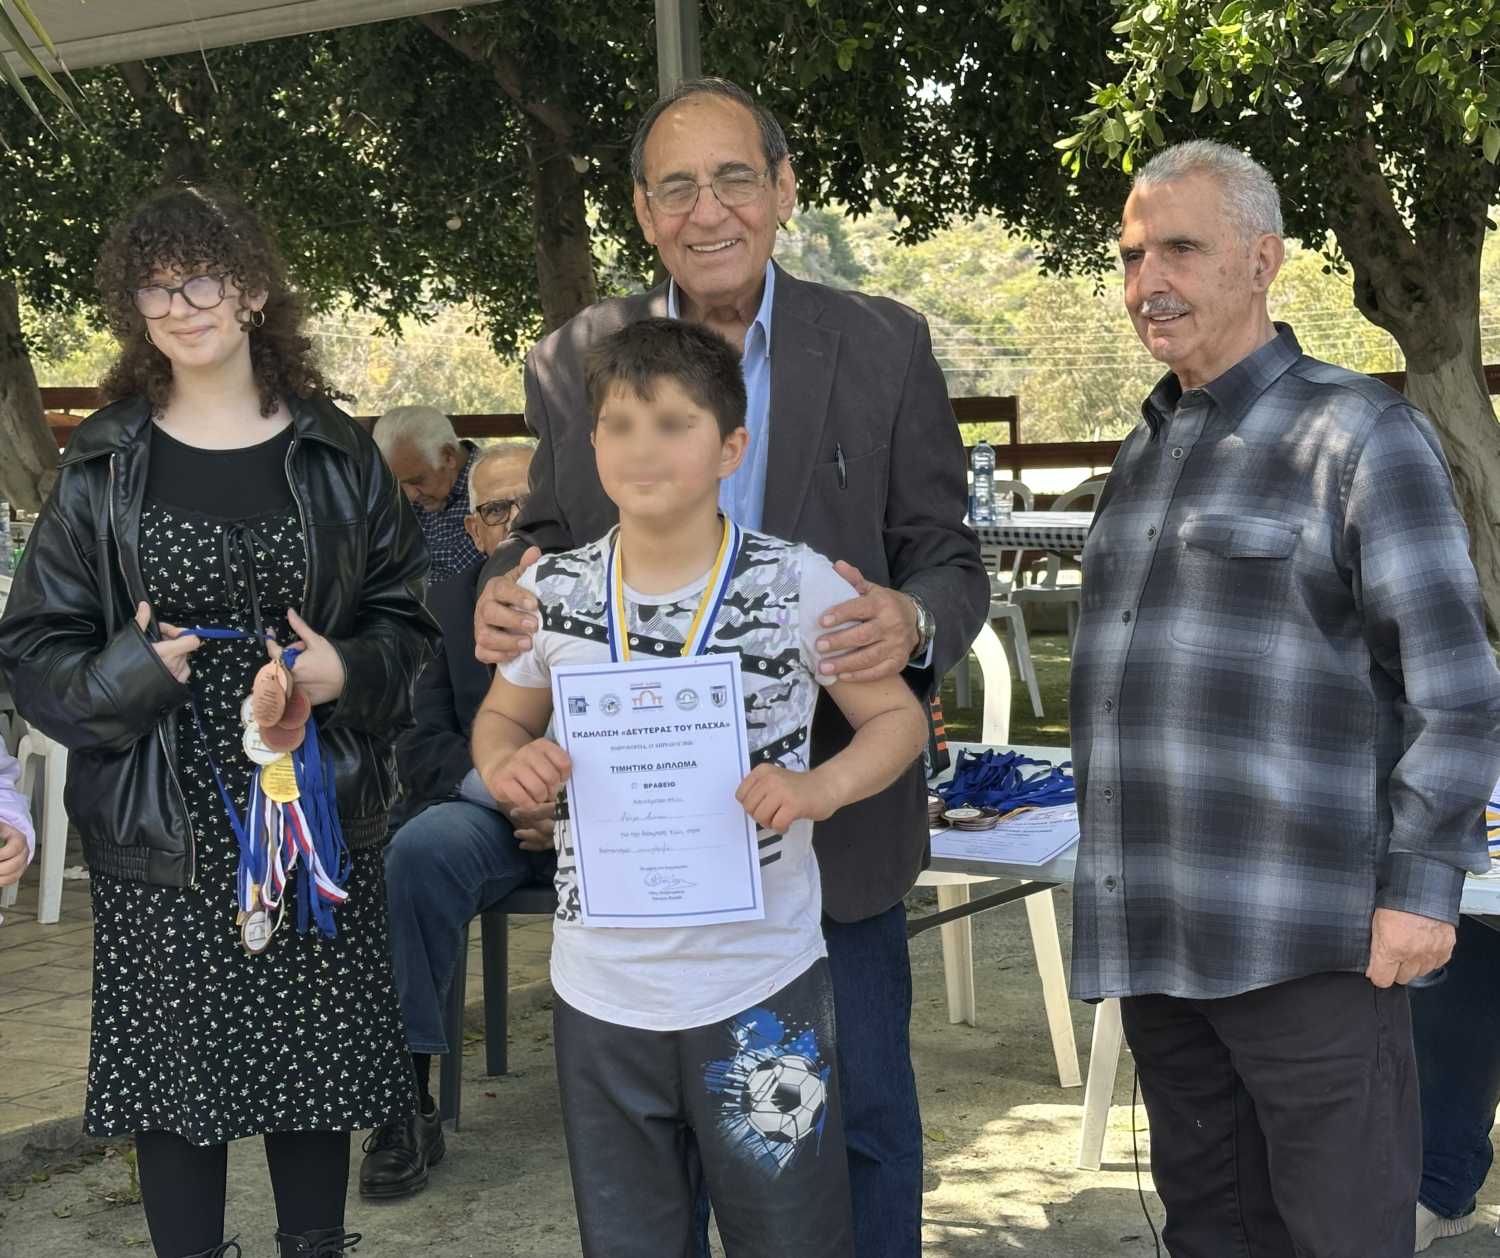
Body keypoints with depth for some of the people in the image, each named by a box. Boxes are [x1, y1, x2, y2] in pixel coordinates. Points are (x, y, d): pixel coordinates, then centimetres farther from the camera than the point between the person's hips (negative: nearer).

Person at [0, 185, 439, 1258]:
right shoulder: (104, 469, 2)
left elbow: (405, 616, 9)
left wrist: (349, 672, -11)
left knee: (316, 1059, 9)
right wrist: (125, 673, -16)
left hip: (316, 816, 1)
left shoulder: (336, 457, 5)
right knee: (174, 1063, 4)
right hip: (160, 837, -1)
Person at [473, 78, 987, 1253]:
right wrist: (505, 593, -14)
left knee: (862, 1113, 11)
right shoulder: (574, 361, 1)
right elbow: (549, 538, 10)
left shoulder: (884, 349, -3)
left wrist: (915, 620, -25)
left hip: (833, 816, -1)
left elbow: (948, 557, -1)